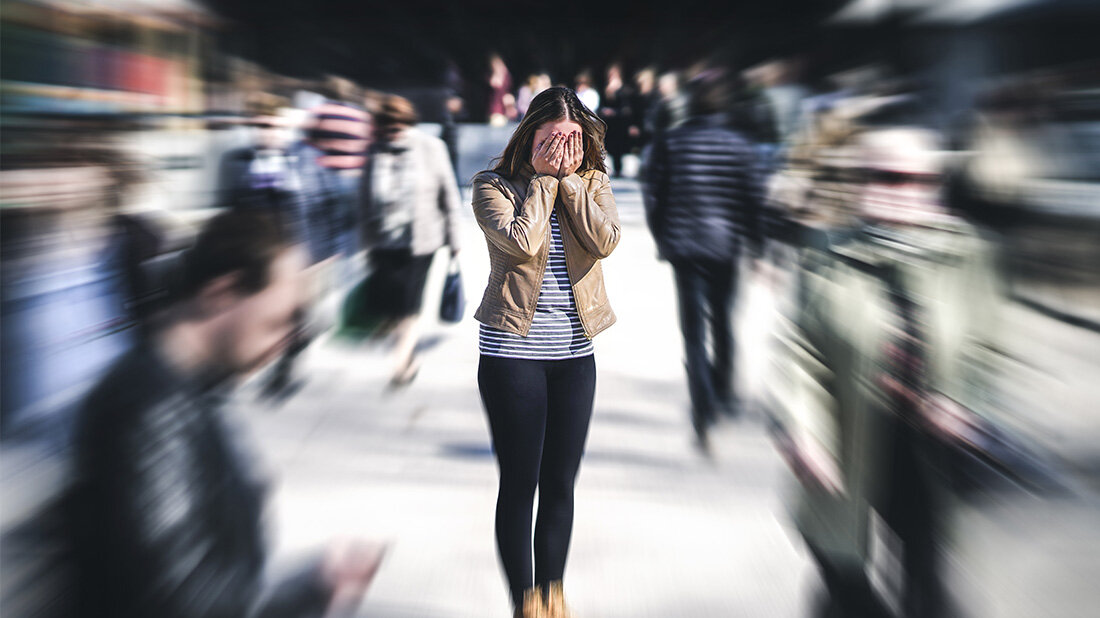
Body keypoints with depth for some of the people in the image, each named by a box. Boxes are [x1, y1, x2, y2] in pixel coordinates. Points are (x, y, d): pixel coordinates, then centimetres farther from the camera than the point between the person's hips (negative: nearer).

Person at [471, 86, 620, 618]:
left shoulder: (592, 183, 6)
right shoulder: (494, 186, -3)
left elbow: (604, 241, -12)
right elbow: (522, 242, -20)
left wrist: (569, 179, -11)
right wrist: (544, 178, -11)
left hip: (575, 353, 3)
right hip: (512, 353, -3)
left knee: (560, 484, 11)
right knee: (519, 484, 4)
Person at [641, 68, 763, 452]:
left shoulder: (669, 142, -3)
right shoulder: (738, 145, -3)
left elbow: (653, 194, -2)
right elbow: (751, 198, -1)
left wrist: (662, 238, 11)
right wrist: (754, 243, 9)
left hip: (684, 245, -1)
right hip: (726, 246, 1)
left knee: (693, 329, 1)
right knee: (722, 321, 19)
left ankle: (704, 413, -9)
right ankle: (724, 392, 33)